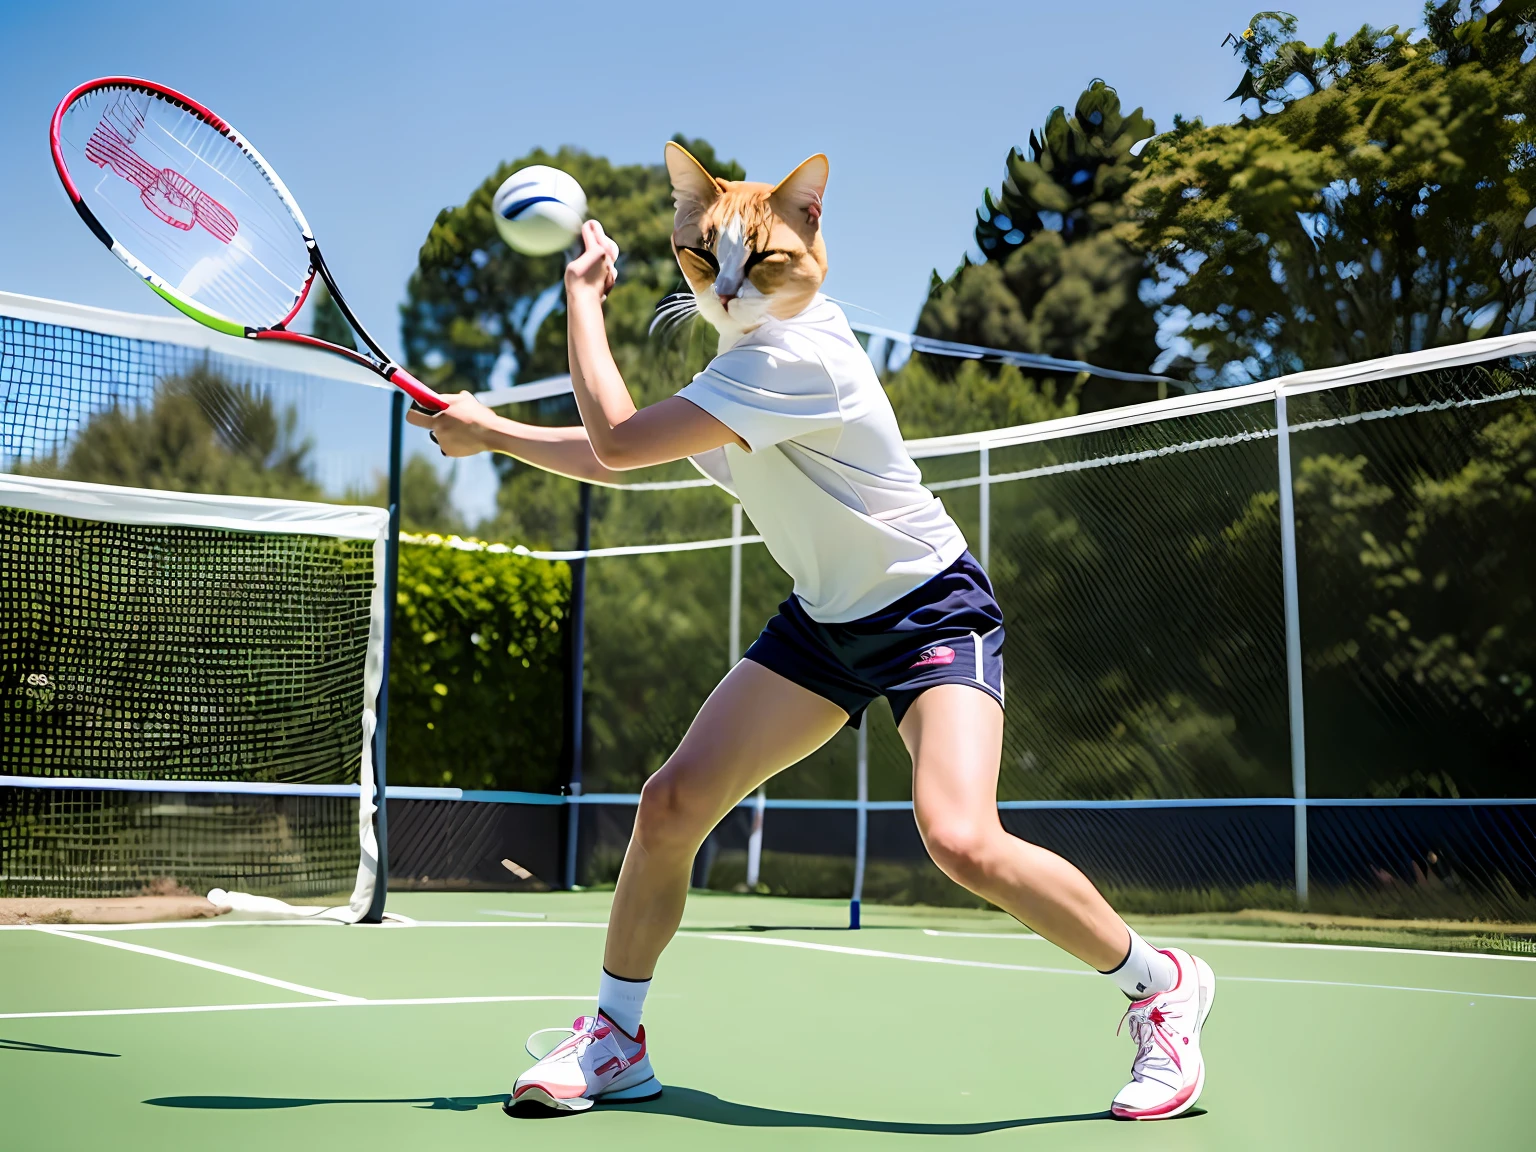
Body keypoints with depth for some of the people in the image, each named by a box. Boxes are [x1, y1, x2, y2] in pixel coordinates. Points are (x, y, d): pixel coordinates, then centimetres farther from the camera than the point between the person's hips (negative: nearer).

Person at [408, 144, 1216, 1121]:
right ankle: (615, 1041, 16)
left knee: (962, 840, -28)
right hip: (827, 619, 8)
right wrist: (487, 430, 17)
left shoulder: (795, 356, -26)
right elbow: (618, 460, 19)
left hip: (933, 610, -8)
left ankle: (1160, 984, -1)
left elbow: (617, 440, -24)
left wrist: (583, 295, -11)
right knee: (671, 802, -2)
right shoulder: (742, 361, 5)